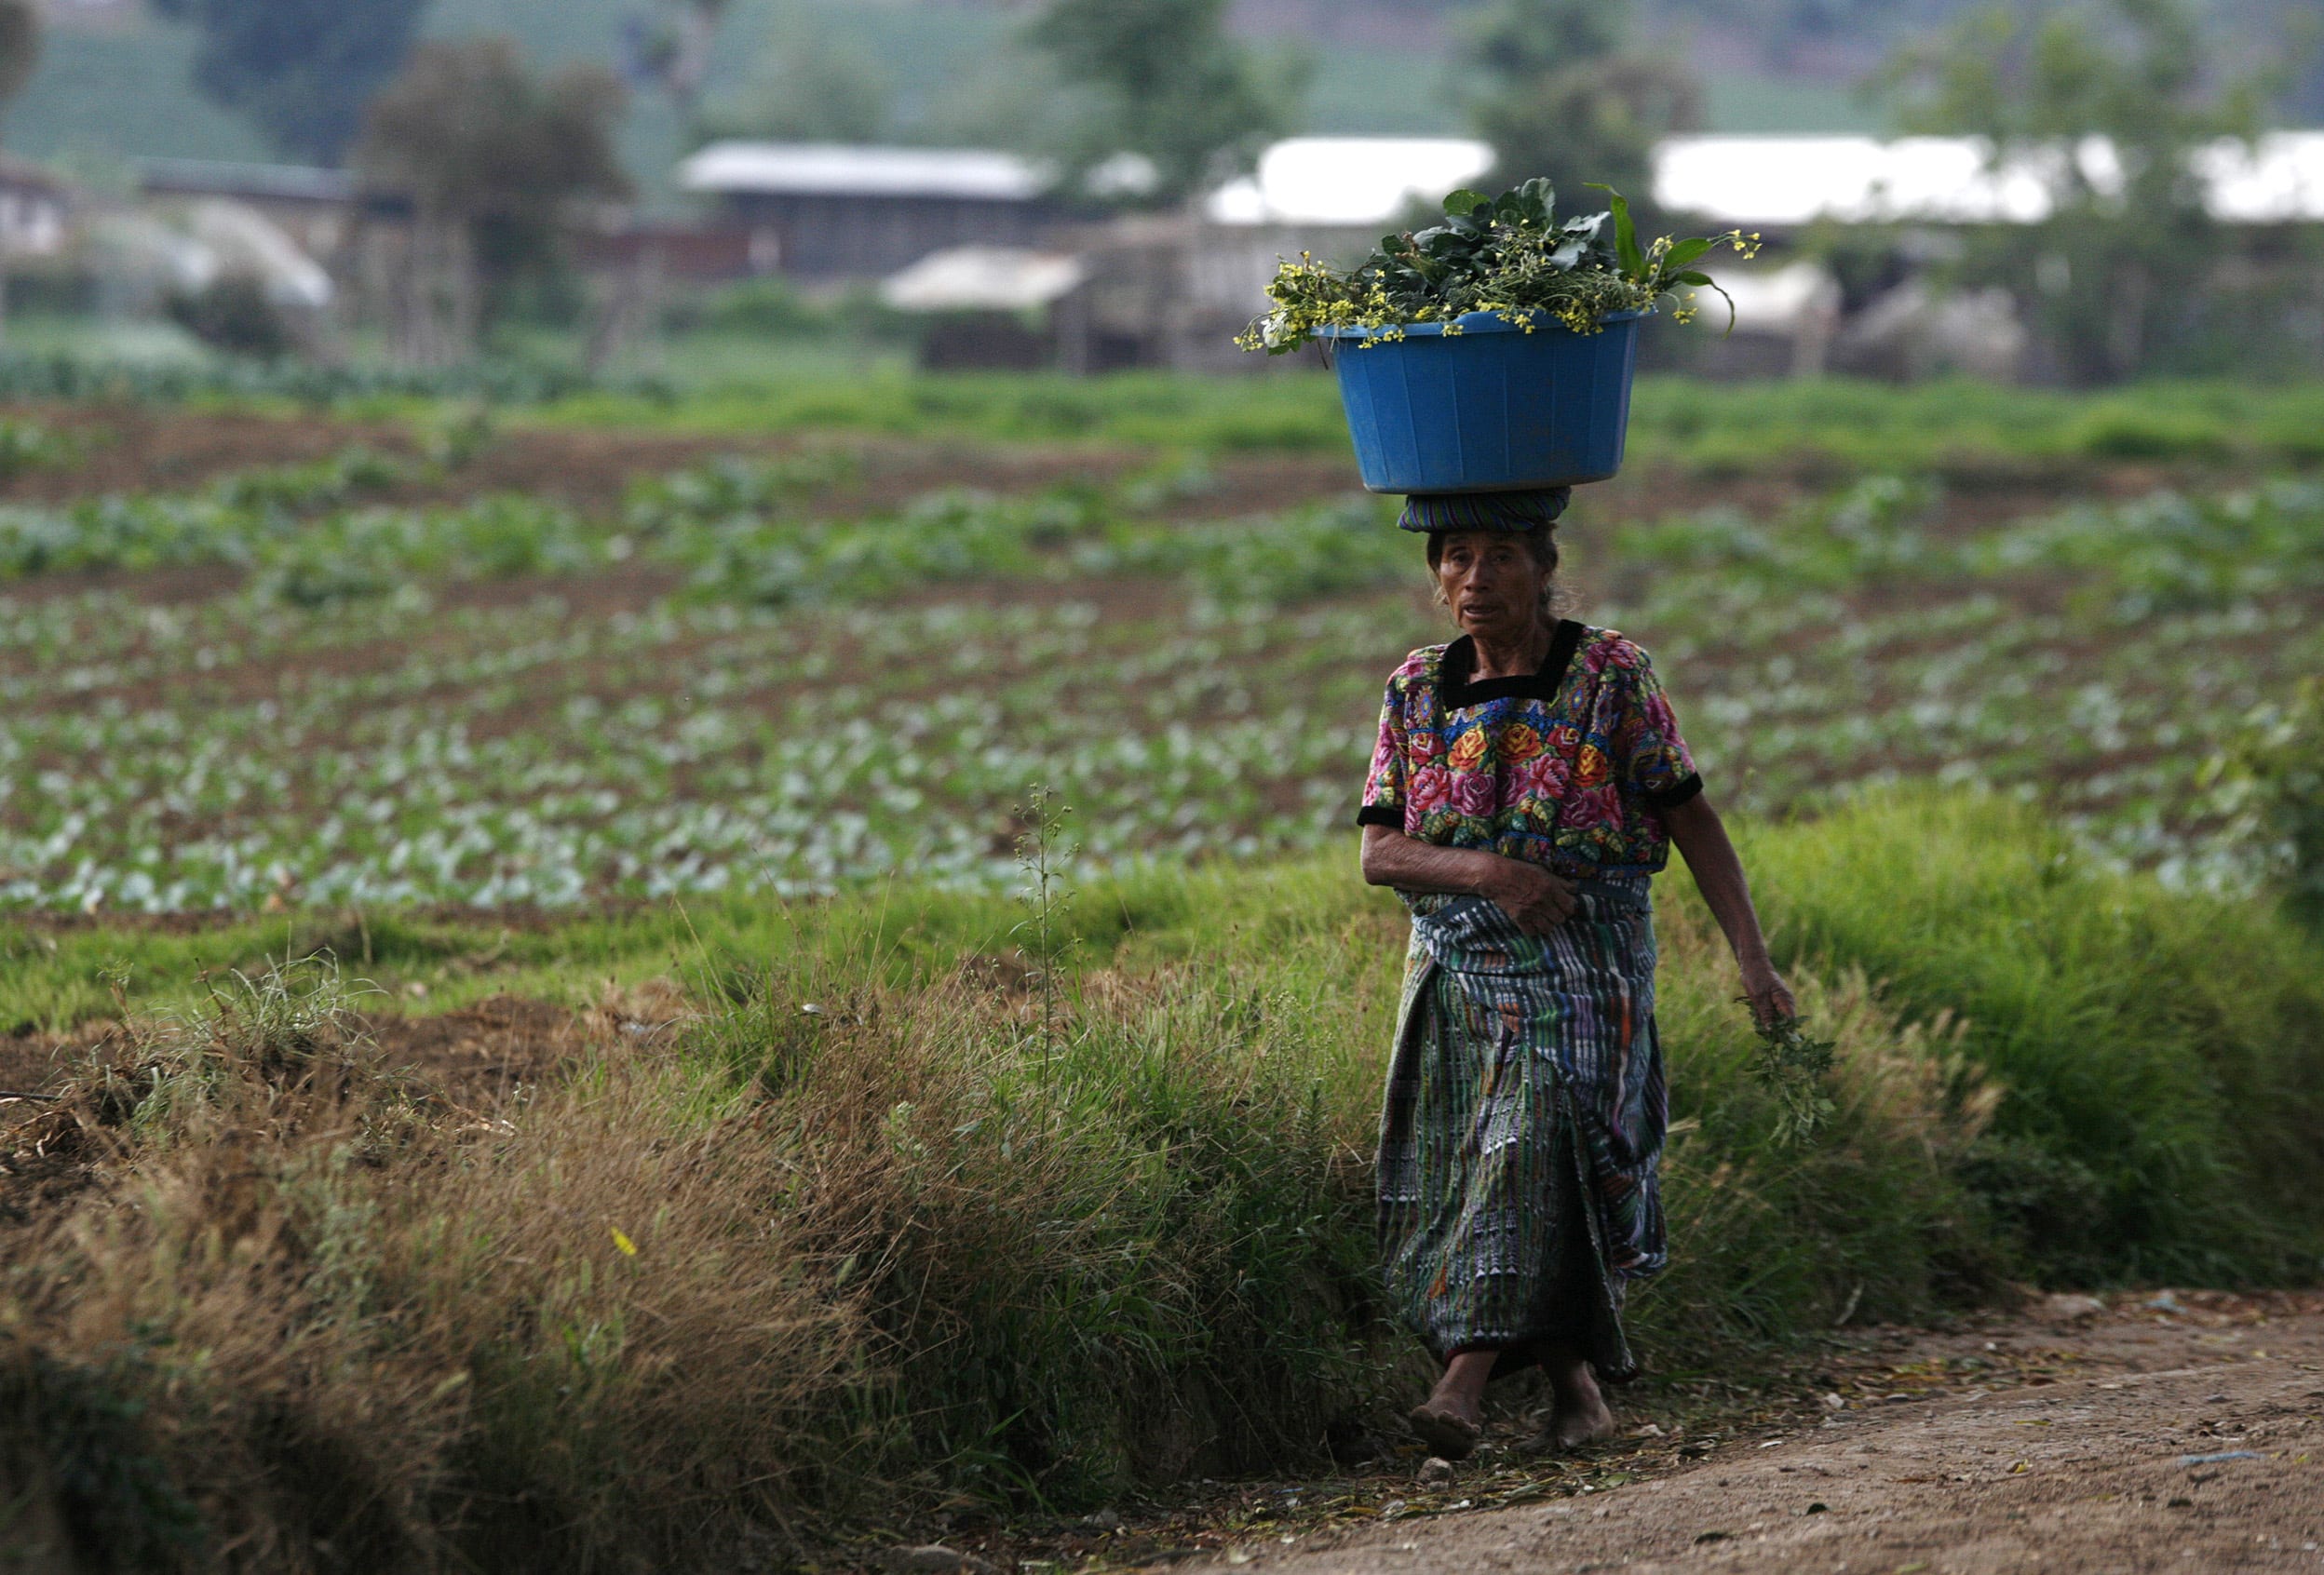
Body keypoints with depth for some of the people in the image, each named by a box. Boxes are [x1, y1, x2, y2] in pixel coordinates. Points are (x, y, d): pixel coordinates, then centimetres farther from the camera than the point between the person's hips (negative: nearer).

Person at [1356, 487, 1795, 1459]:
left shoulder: (1609, 676, -3)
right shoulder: (1417, 693, 7)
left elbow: (1691, 820, -2)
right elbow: (1378, 853, 2)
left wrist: (1753, 959, -10)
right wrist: (1485, 871, -18)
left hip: (1582, 967, -4)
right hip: (1458, 968, 4)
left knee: (1534, 1146, -20)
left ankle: (1467, 1379, -27)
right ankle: (1576, 1378, 16)